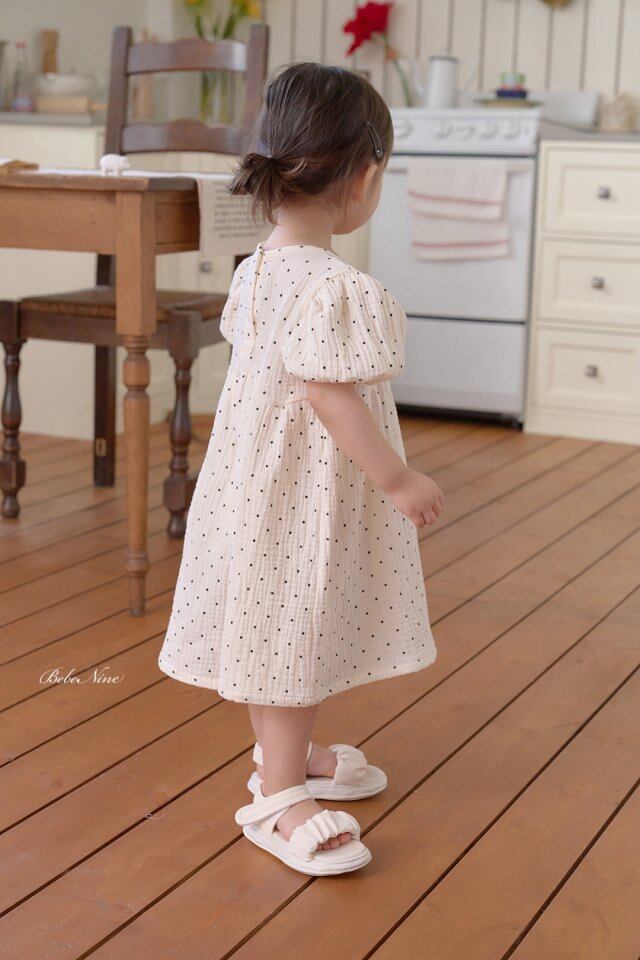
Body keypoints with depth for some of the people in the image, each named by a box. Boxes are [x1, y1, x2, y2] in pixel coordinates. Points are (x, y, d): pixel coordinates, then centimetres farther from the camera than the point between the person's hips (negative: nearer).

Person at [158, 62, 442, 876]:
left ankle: (287, 751, 42)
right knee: (296, 630, 3)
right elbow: (331, 395, -27)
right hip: (311, 494, -9)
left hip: (259, 475, 9)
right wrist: (398, 480, -19)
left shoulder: (256, 270, 2)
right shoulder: (336, 289, -26)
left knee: (278, 629, 23)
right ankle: (280, 797, 17)